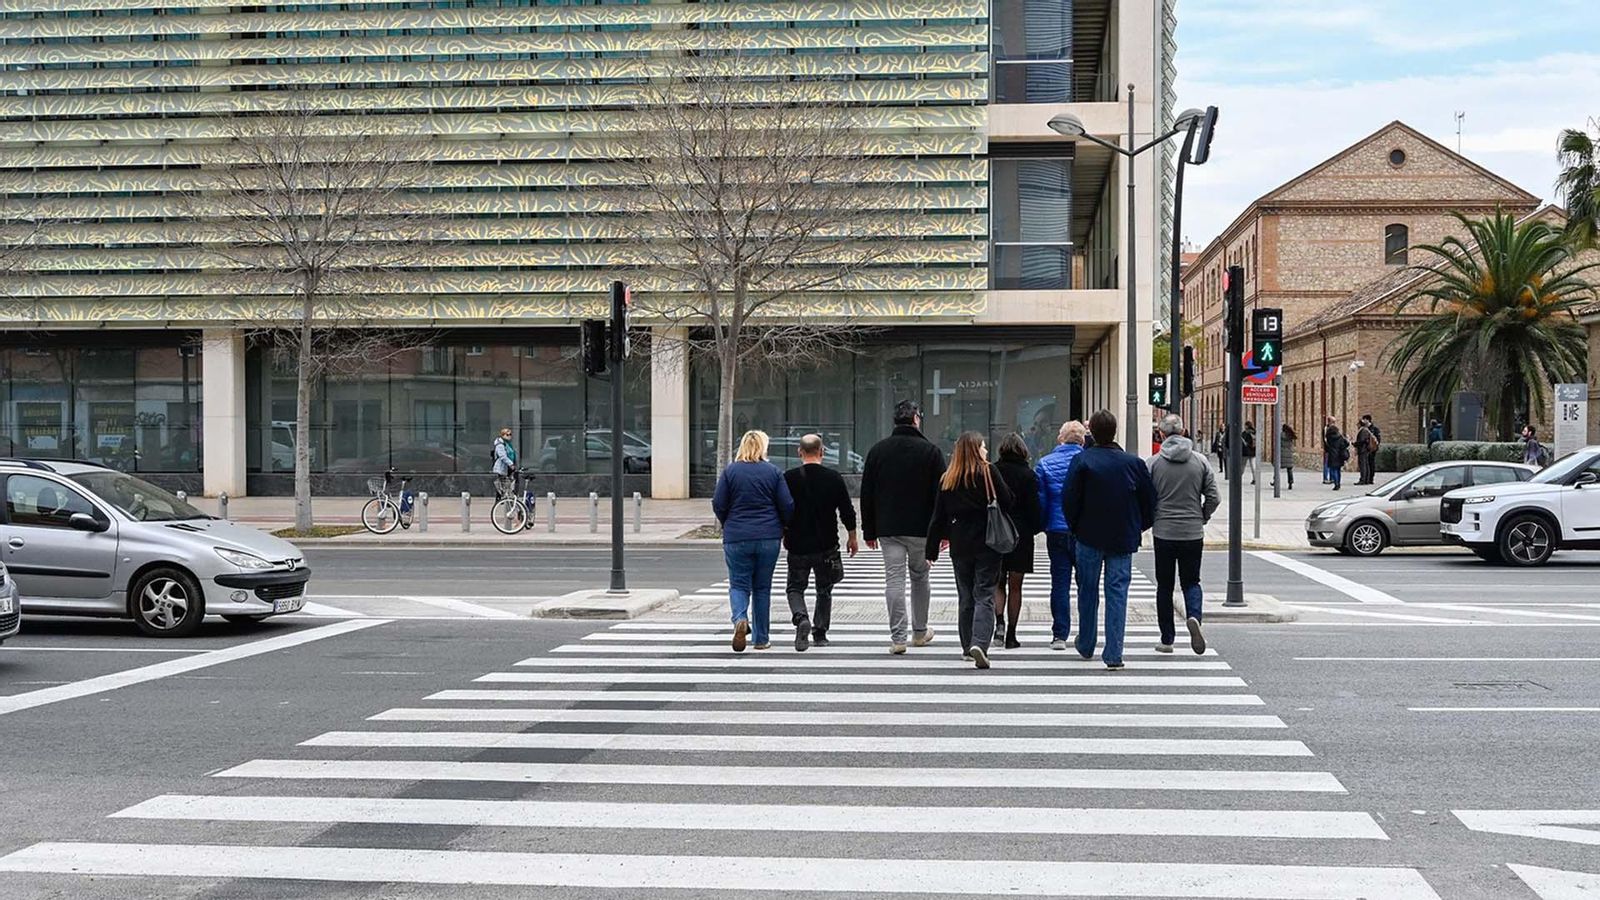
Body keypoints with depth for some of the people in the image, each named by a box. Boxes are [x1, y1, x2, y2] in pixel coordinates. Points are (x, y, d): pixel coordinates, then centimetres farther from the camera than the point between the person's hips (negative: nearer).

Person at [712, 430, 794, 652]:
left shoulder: (730, 471, -1)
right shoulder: (773, 472, 0)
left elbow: (718, 504, -2)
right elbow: (787, 506, -1)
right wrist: (782, 527, 17)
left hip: (736, 538, -1)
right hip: (768, 538, 1)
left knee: (739, 584, 5)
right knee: (762, 588, 11)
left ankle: (740, 620, -24)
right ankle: (761, 638, 14)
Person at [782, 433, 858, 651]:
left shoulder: (789, 478, -5)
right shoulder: (833, 478, -4)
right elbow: (847, 511, 0)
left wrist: (781, 536, 16)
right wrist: (852, 537, 14)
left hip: (797, 546, -1)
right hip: (826, 546, 1)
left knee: (795, 587, 10)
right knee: (824, 590, 16)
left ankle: (801, 619, -16)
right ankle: (820, 633, 16)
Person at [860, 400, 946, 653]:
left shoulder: (878, 450, 5)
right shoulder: (930, 451, -3)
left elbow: (866, 494, 6)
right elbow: (941, 493, -4)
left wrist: (869, 531, 11)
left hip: (888, 528, 1)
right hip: (921, 528, -1)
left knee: (894, 580, -1)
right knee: (920, 577, 15)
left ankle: (898, 637, -6)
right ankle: (920, 631, 27)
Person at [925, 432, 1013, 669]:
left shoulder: (947, 480, 3)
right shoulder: (988, 473, -6)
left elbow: (938, 516, 5)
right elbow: (1008, 503, -6)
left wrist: (931, 549, 9)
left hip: (960, 547, 3)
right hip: (988, 545, -3)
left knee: (966, 596, 14)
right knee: (984, 596, -3)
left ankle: (968, 646, 19)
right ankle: (979, 643, -20)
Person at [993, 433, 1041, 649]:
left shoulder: (992, 471, -3)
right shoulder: (1028, 475, -7)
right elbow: (1034, 506, -9)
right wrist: (1037, 527, 7)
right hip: (1020, 535, -1)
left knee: (998, 583, 14)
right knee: (1015, 586, 7)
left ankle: (999, 622, -10)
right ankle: (1011, 634, 8)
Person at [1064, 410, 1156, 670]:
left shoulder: (1082, 461, -10)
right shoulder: (1133, 463, -3)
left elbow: (1070, 500, -9)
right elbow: (1149, 500, 2)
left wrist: (1075, 527, 6)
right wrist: (1139, 527, 15)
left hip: (1090, 536, -1)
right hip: (1123, 539, 1)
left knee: (1088, 591, 14)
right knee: (1117, 592, 2)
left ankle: (1086, 646, 27)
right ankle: (1114, 654, -4)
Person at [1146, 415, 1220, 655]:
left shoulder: (1153, 463, -5)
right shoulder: (1200, 461, 0)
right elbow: (1214, 498, 0)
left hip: (1164, 533, -1)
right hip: (1193, 533, 1)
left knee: (1164, 586, 9)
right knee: (1191, 581, 13)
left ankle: (1167, 640, 11)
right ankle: (1193, 617, -17)